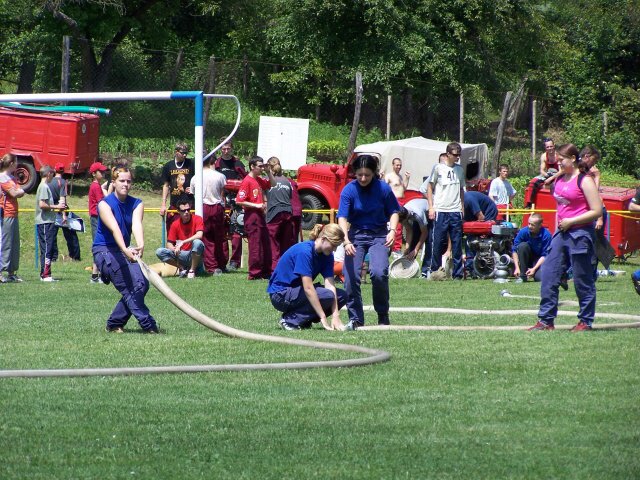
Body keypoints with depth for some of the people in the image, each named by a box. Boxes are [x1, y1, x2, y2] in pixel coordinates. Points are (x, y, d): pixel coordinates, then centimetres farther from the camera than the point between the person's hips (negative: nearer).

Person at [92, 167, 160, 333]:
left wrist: (140, 245, -41)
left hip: (125, 250, 6)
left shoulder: (136, 204, 1)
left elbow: (136, 225, -21)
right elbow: (114, 228, -31)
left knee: (142, 284, -11)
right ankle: (148, 324, -22)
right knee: (129, 288, -20)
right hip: (104, 251, -6)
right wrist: (125, 250, -47)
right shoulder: (105, 204, -13)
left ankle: (114, 323, 1)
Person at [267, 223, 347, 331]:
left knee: (342, 296, -3)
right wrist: (323, 318, -30)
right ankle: (290, 320, -15)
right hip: (281, 294, -9)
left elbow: (330, 285, -9)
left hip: (298, 291, 9)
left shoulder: (327, 256, -1)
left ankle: (303, 320, 2)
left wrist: (335, 316, -20)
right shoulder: (304, 251, -26)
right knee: (327, 296, -26)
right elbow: (308, 288, -29)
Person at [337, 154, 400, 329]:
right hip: (356, 235, 1)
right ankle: (355, 318, 6)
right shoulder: (349, 190, -11)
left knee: (379, 273, -21)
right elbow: (342, 217, -17)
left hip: (379, 235, -1)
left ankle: (383, 315, -1)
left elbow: (393, 211, 4)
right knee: (351, 276, -9)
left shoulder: (383, 188, -10)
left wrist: (392, 230, -13)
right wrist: (346, 241, -32)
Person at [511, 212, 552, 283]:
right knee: (522, 245, -29)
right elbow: (514, 250, -14)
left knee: (539, 277, -31)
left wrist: (534, 269, -28)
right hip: (527, 258, 2)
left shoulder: (546, 235, -21)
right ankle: (522, 276, -21)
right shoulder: (523, 231, -17)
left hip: (540, 259, -2)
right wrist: (517, 268, -22)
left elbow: (545, 256, -19)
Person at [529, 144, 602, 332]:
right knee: (548, 276, 2)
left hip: (580, 234, -8)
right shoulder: (560, 179, 12)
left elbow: (597, 211, -15)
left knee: (583, 280, 1)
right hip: (561, 234, 8)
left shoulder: (584, 181, -11)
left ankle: (586, 322, 11)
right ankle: (546, 320, 6)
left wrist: (570, 222, -16)